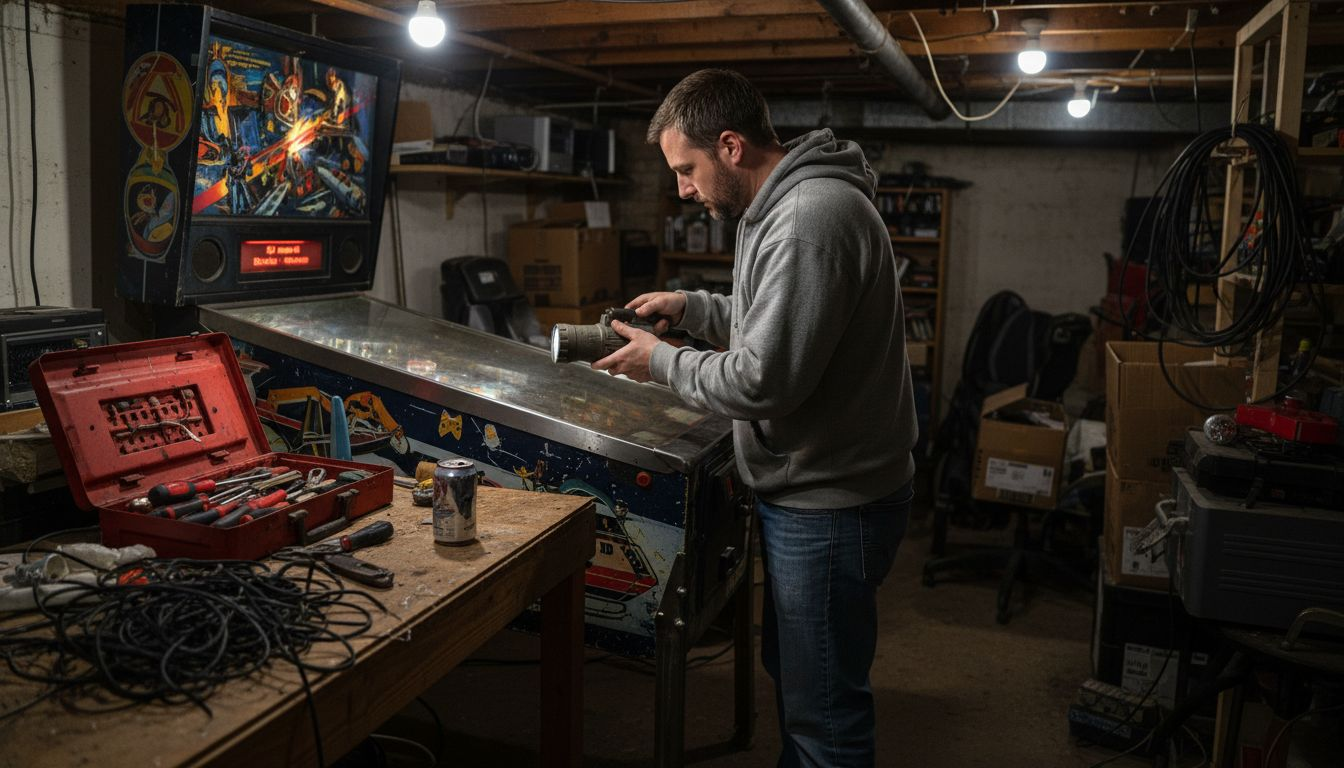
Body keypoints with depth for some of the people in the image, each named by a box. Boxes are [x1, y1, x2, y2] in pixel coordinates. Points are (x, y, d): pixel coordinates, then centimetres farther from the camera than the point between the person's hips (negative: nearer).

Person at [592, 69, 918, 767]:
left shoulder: (812, 218, -25)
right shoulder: (784, 206, 10)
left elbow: (763, 382, -28)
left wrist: (661, 361, -12)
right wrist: (688, 307, 9)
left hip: (831, 505, -11)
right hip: (805, 492, 11)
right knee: (791, 667, 26)